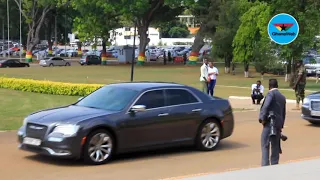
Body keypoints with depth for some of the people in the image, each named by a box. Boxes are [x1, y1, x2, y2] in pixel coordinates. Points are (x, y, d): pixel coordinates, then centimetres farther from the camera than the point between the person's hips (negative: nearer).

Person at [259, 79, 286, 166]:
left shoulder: (271, 94, -7)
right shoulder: (282, 97, 18)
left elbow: (266, 106, -21)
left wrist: (262, 118, -13)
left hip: (270, 122, -7)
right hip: (279, 124, 8)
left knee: (265, 145, -6)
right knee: (275, 145, 11)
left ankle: (265, 165, -11)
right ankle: (274, 165, 14)